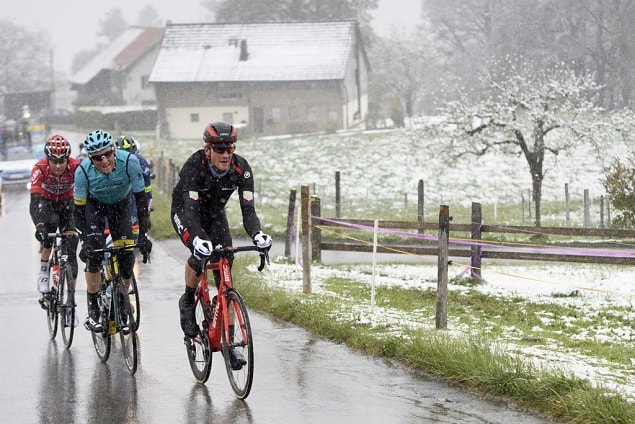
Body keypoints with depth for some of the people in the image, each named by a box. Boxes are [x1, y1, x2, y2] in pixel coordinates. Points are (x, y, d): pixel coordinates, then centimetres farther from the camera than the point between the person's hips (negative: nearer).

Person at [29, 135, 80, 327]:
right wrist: (39, 225, -55)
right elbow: (35, 199, -40)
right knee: (49, 225, -35)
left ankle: (71, 301, -3)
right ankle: (43, 273, -18)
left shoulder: (76, 167, -29)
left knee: (71, 251, -8)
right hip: (44, 202, -1)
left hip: (66, 202, 1)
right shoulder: (39, 168, -31)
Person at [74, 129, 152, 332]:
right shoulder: (83, 171, -33)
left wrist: (143, 235, -31)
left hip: (120, 204, 1)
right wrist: (86, 241, -33)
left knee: (126, 255, -9)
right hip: (94, 205, -1)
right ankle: (92, 311, -11)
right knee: (94, 253, -19)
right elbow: (79, 209, -23)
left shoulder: (129, 162, -34)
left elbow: (141, 199, -27)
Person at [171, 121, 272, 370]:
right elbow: (190, 209, -41)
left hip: (215, 214, 3)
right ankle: (187, 303, -3)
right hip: (185, 211, -3)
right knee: (201, 252, -33)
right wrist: (198, 238, -59)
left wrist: (257, 234, -49)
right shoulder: (194, 166, -34)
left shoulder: (241, 168, -26)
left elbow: (248, 208, -29)